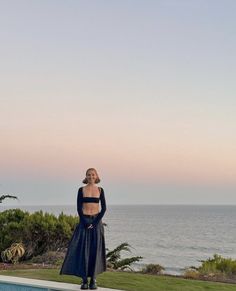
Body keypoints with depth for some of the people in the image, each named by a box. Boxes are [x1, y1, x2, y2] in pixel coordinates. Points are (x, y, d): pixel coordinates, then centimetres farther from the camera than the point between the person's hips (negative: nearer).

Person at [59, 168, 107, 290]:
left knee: (95, 250, -1)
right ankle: (84, 280, 1)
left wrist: (95, 223, -11)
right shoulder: (81, 190, 3)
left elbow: (103, 208, 0)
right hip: (84, 221, -1)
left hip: (96, 221, 1)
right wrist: (85, 223, -12)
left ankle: (93, 280, 6)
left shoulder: (100, 190, 5)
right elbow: (79, 208, -1)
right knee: (82, 250, -5)